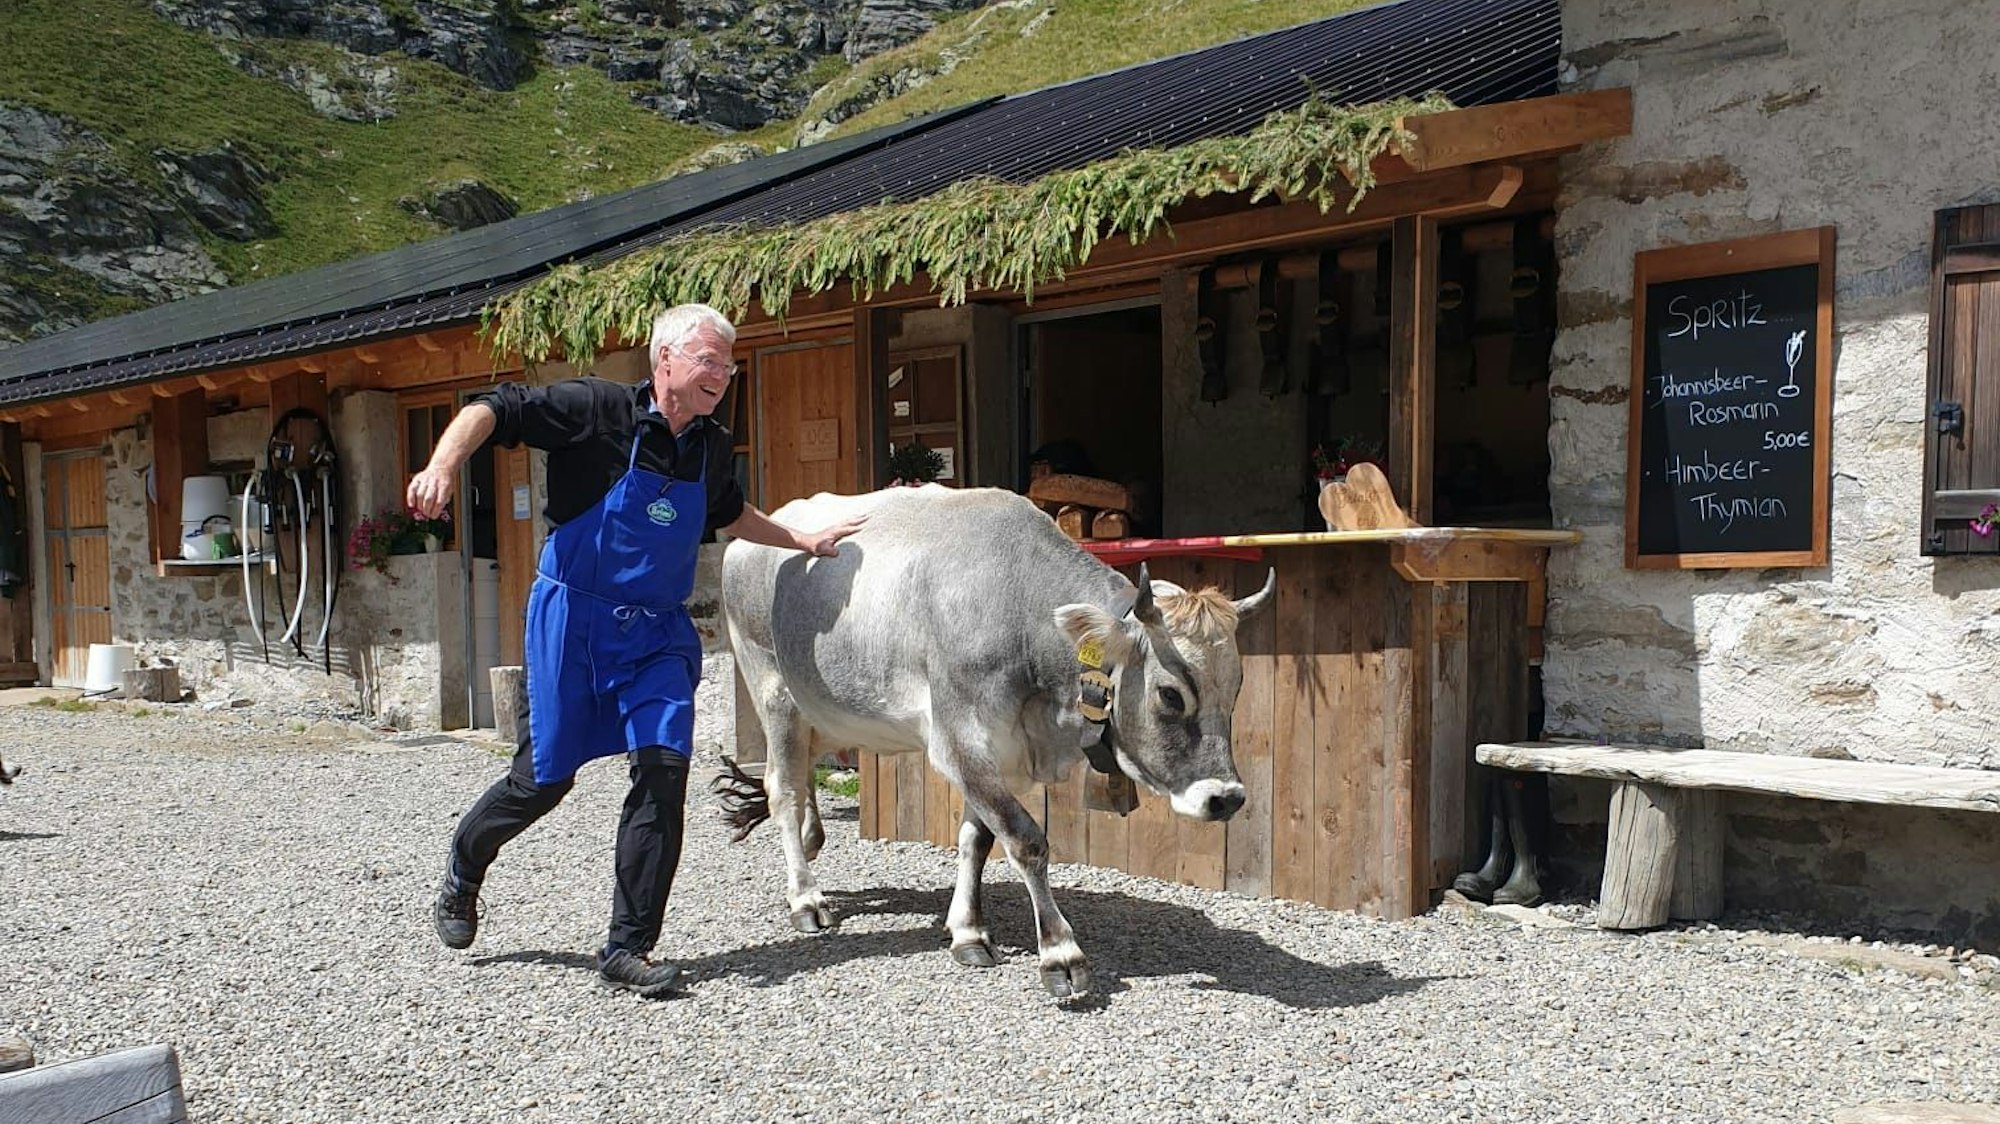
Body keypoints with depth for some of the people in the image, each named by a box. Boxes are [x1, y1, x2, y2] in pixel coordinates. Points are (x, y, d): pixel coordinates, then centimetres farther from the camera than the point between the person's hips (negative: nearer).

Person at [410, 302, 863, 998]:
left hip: (658, 633, 5)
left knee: (664, 766, -10)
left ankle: (628, 950, 1)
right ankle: (462, 873, 37)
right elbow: (493, 409, -16)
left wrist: (803, 541, 24)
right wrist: (443, 466, -33)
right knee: (545, 777, 4)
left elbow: (729, 513, 28)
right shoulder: (597, 411, -11)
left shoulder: (711, 449, 7)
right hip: (574, 619, -4)